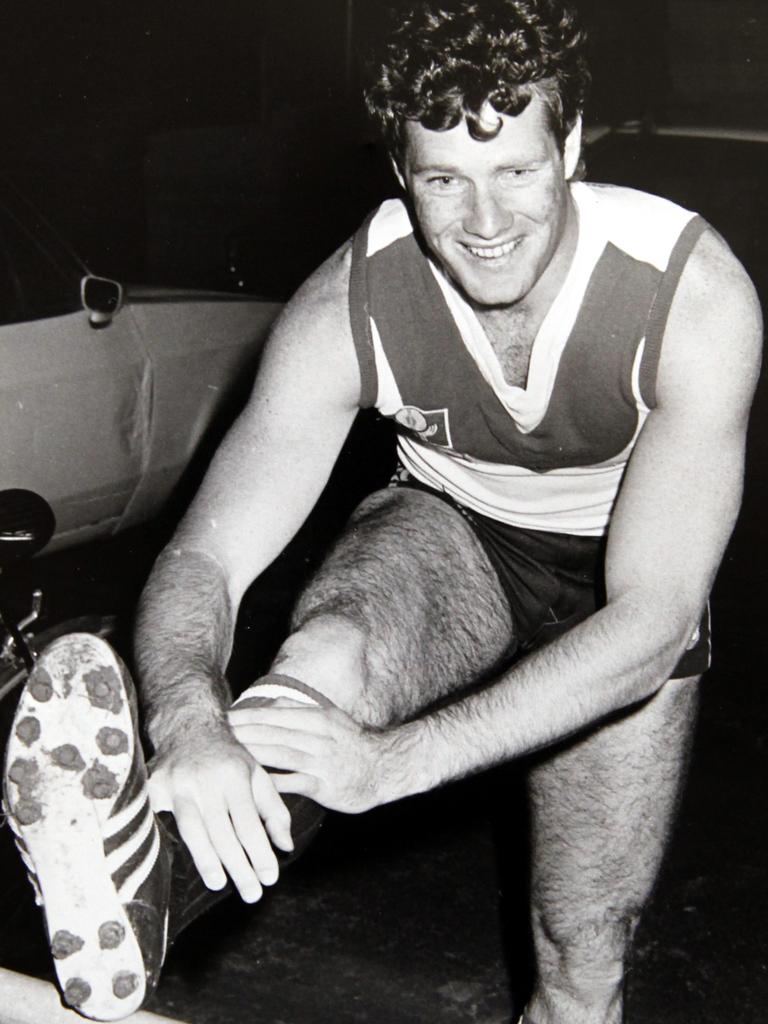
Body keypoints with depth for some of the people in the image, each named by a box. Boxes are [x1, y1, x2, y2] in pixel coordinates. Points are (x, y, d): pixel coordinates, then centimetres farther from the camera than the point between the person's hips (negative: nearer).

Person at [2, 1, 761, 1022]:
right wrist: (189, 724, -55)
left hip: (620, 587, 0)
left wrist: (391, 759, -48)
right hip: (449, 542, 0)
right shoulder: (350, 306, -26)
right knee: (330, 647, -37)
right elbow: (205, 557, -30)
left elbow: (652, 619, -36)